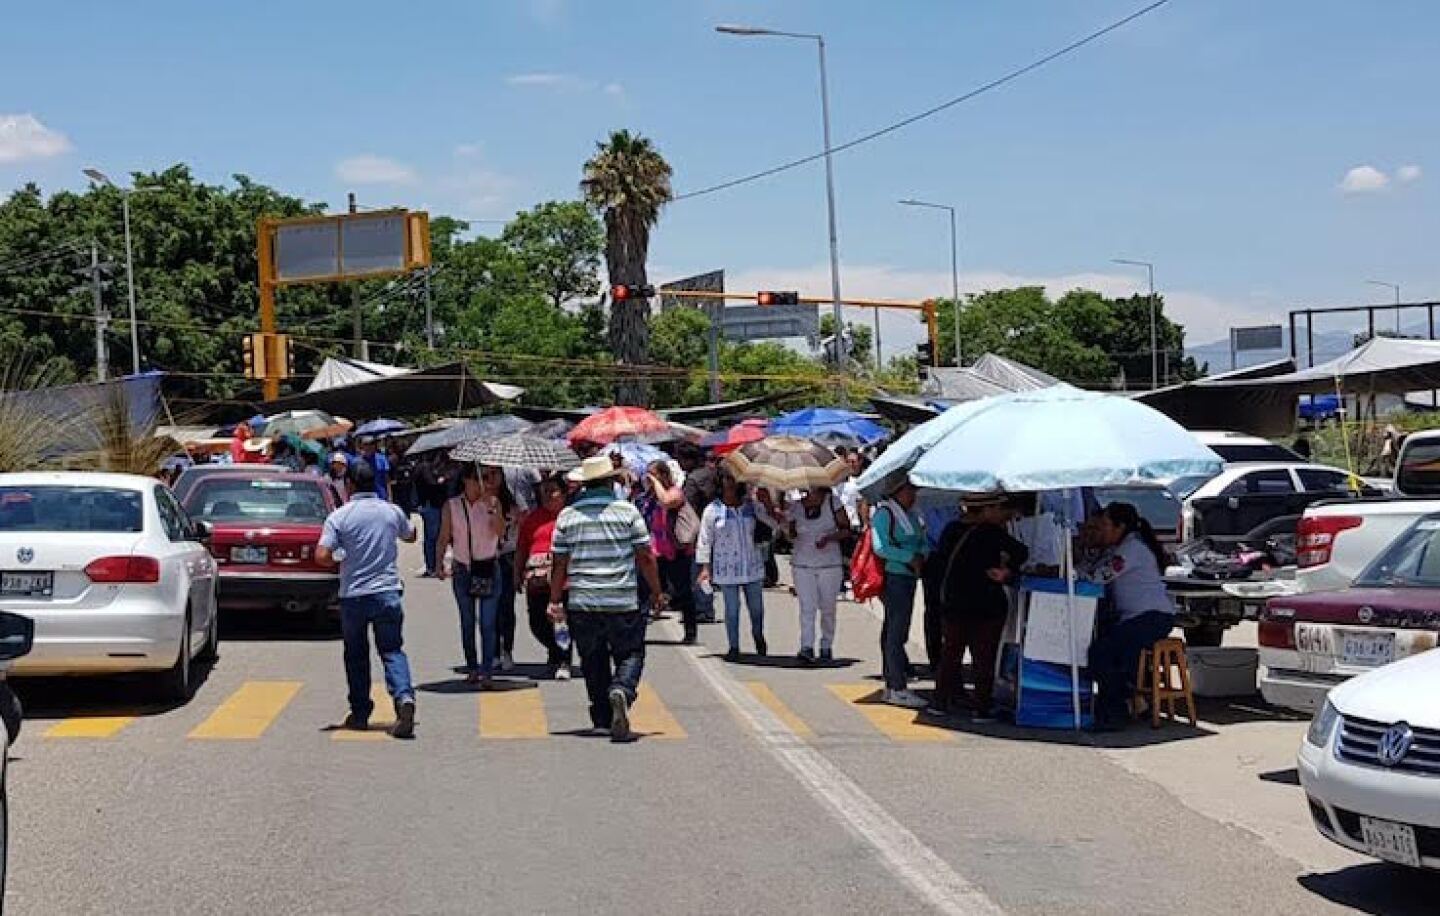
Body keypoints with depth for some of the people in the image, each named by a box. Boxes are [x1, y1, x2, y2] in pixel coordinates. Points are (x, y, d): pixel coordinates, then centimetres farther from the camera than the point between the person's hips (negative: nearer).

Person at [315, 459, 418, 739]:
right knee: (392, 651, 4)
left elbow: (322, 556, -15)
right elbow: (411, 536, 22)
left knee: (356, 655, 14)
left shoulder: (339, 516, -7)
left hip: (353, 596, -1)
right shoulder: (392, 512, 2)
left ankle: (360, 713, 19)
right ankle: (404, 697, -21)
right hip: (387, 593, 1)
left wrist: (340, 561, 5)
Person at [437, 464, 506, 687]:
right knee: (467, 622, 9)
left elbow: (500, 531, -13)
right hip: (463, 569, 2)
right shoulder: (452, 506, 3)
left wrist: (491, 506, -22)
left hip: (488, 568, -2)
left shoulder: (492, 502, 0)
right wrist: (440, 564, -5)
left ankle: (486, 672, -9)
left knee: (488, 623, -7)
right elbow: (443, 538, 6)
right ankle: (472, 668, 20)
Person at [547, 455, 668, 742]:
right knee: (630, 653, 7)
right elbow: (645, 557, -2)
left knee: (593, 661, 12)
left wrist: (555, 601, 10)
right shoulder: (628, 512, -2)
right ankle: (622, 689, -22)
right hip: (623, 601, -2)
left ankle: (602, 720, 14)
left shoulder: (567, 516, 3)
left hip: (582, 603, 2)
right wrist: (657, 592, 8)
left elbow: (559, 563, 3)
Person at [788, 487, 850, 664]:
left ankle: (826, 647, 22)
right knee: (807, 608, -9)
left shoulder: (833, 502, -3)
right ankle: (807, 649, -14)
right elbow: (791, 535, 14)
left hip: (830, 564, -1)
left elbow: (846, 530, -3)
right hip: (802, 566, 1)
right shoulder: (796, 508, 3)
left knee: (828, 608, 8)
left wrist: (829, 538, -19)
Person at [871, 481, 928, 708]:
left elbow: (922, 542, 18)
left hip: (909, 577, 9)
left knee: (893, 632, 12)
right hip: (894, 577, -9)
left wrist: (921, 557, -3)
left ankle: (891, 685, 17)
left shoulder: (912, 514, 16)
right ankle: (898, 688, -8)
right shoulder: (884, 513, -9)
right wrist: (910, 558, -17)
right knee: (896, 632, -9)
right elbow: (881, 547, -17)